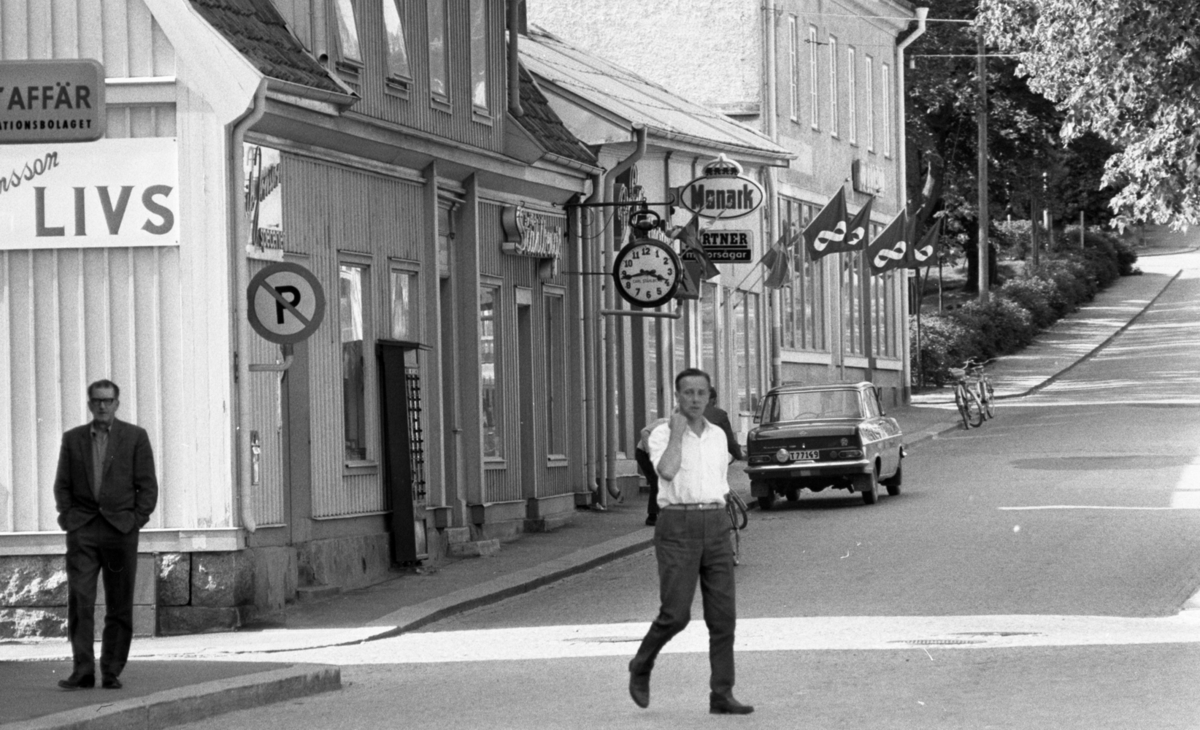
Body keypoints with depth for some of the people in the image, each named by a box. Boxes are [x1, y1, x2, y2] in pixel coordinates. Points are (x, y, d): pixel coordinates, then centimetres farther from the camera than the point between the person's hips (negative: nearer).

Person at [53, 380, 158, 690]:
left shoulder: (135, 437, 7)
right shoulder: (72, 438, 12)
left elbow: (147, 485, 5)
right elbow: (62, 484, 13)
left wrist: (136, 519, -5)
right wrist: (68, 516, 0)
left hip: (121, 527, -1)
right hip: (81, 529, 1)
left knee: (120, 605, 0)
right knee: (79, 601, -9)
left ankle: (111, 672, 6)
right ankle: (83, 670, -9)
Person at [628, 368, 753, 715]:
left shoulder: (718, 436, 14)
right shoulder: (662, 435, -3)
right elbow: (667, 472, -23)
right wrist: (677, 431, -13)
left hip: (715, 528, 5)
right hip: (677, 528, -4)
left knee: (723, 615, -3)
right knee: (676, 614, -9)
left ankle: (722, 696, -1)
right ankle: (642, 665, 19)